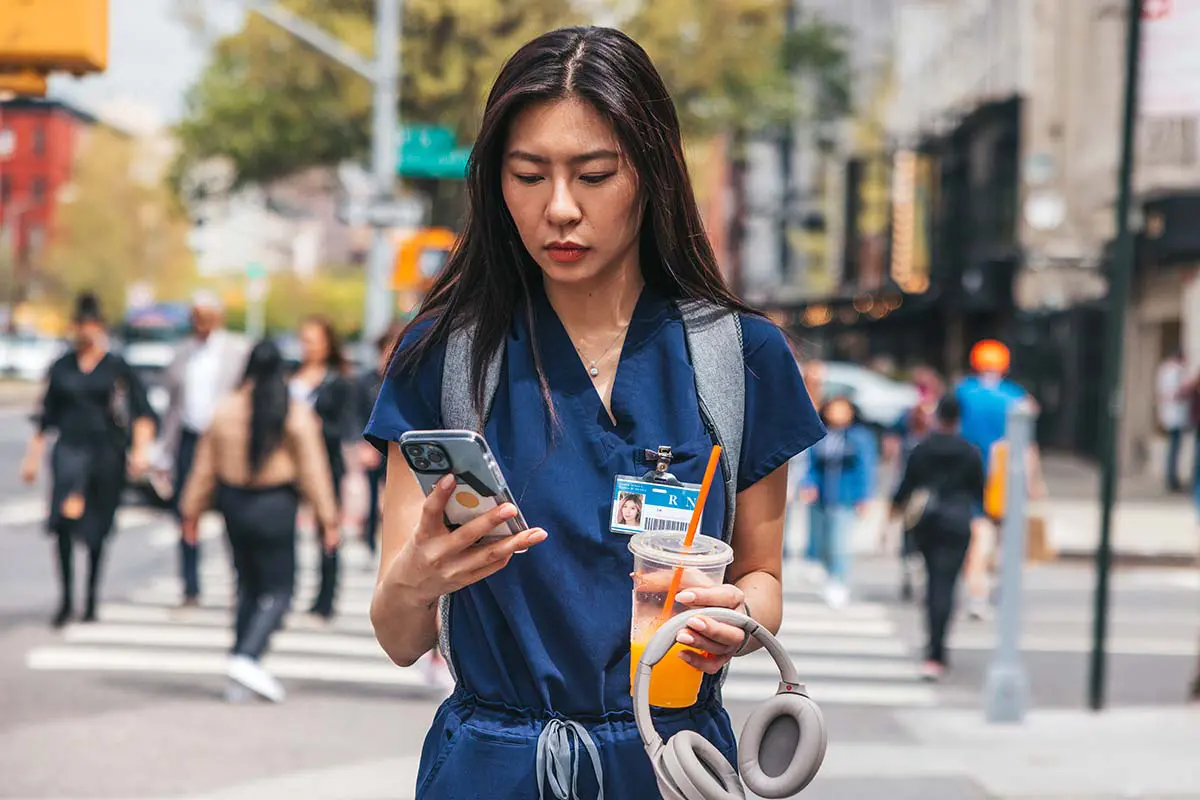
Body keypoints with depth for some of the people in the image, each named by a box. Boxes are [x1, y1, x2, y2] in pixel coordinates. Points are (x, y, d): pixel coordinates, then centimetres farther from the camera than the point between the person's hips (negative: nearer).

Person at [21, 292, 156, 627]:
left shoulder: (118, 368, 3)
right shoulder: (61, 368, 10)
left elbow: (142, 413, 0)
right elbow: (47, 415, 18)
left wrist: (141, 450, -13)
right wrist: (33, 456, 17)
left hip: (107, 451, -1)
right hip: (69, 449, 1)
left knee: (96, 530, 7)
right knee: (66, 516, -22)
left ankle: (91, 601, 24)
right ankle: (67, 598, -16)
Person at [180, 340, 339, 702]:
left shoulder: (224, 410, 1)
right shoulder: (297, 415, -7)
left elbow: (204, 468, 5)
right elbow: (313, 470, -8)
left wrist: (192, 510, 14)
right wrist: (327, 518, -3)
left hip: (233, 503, 4)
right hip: (275, 508, -4)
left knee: (248, 587, 16)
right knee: (278, 590, 2)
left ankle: (241, 670, 16)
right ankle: (247, 658, -17)